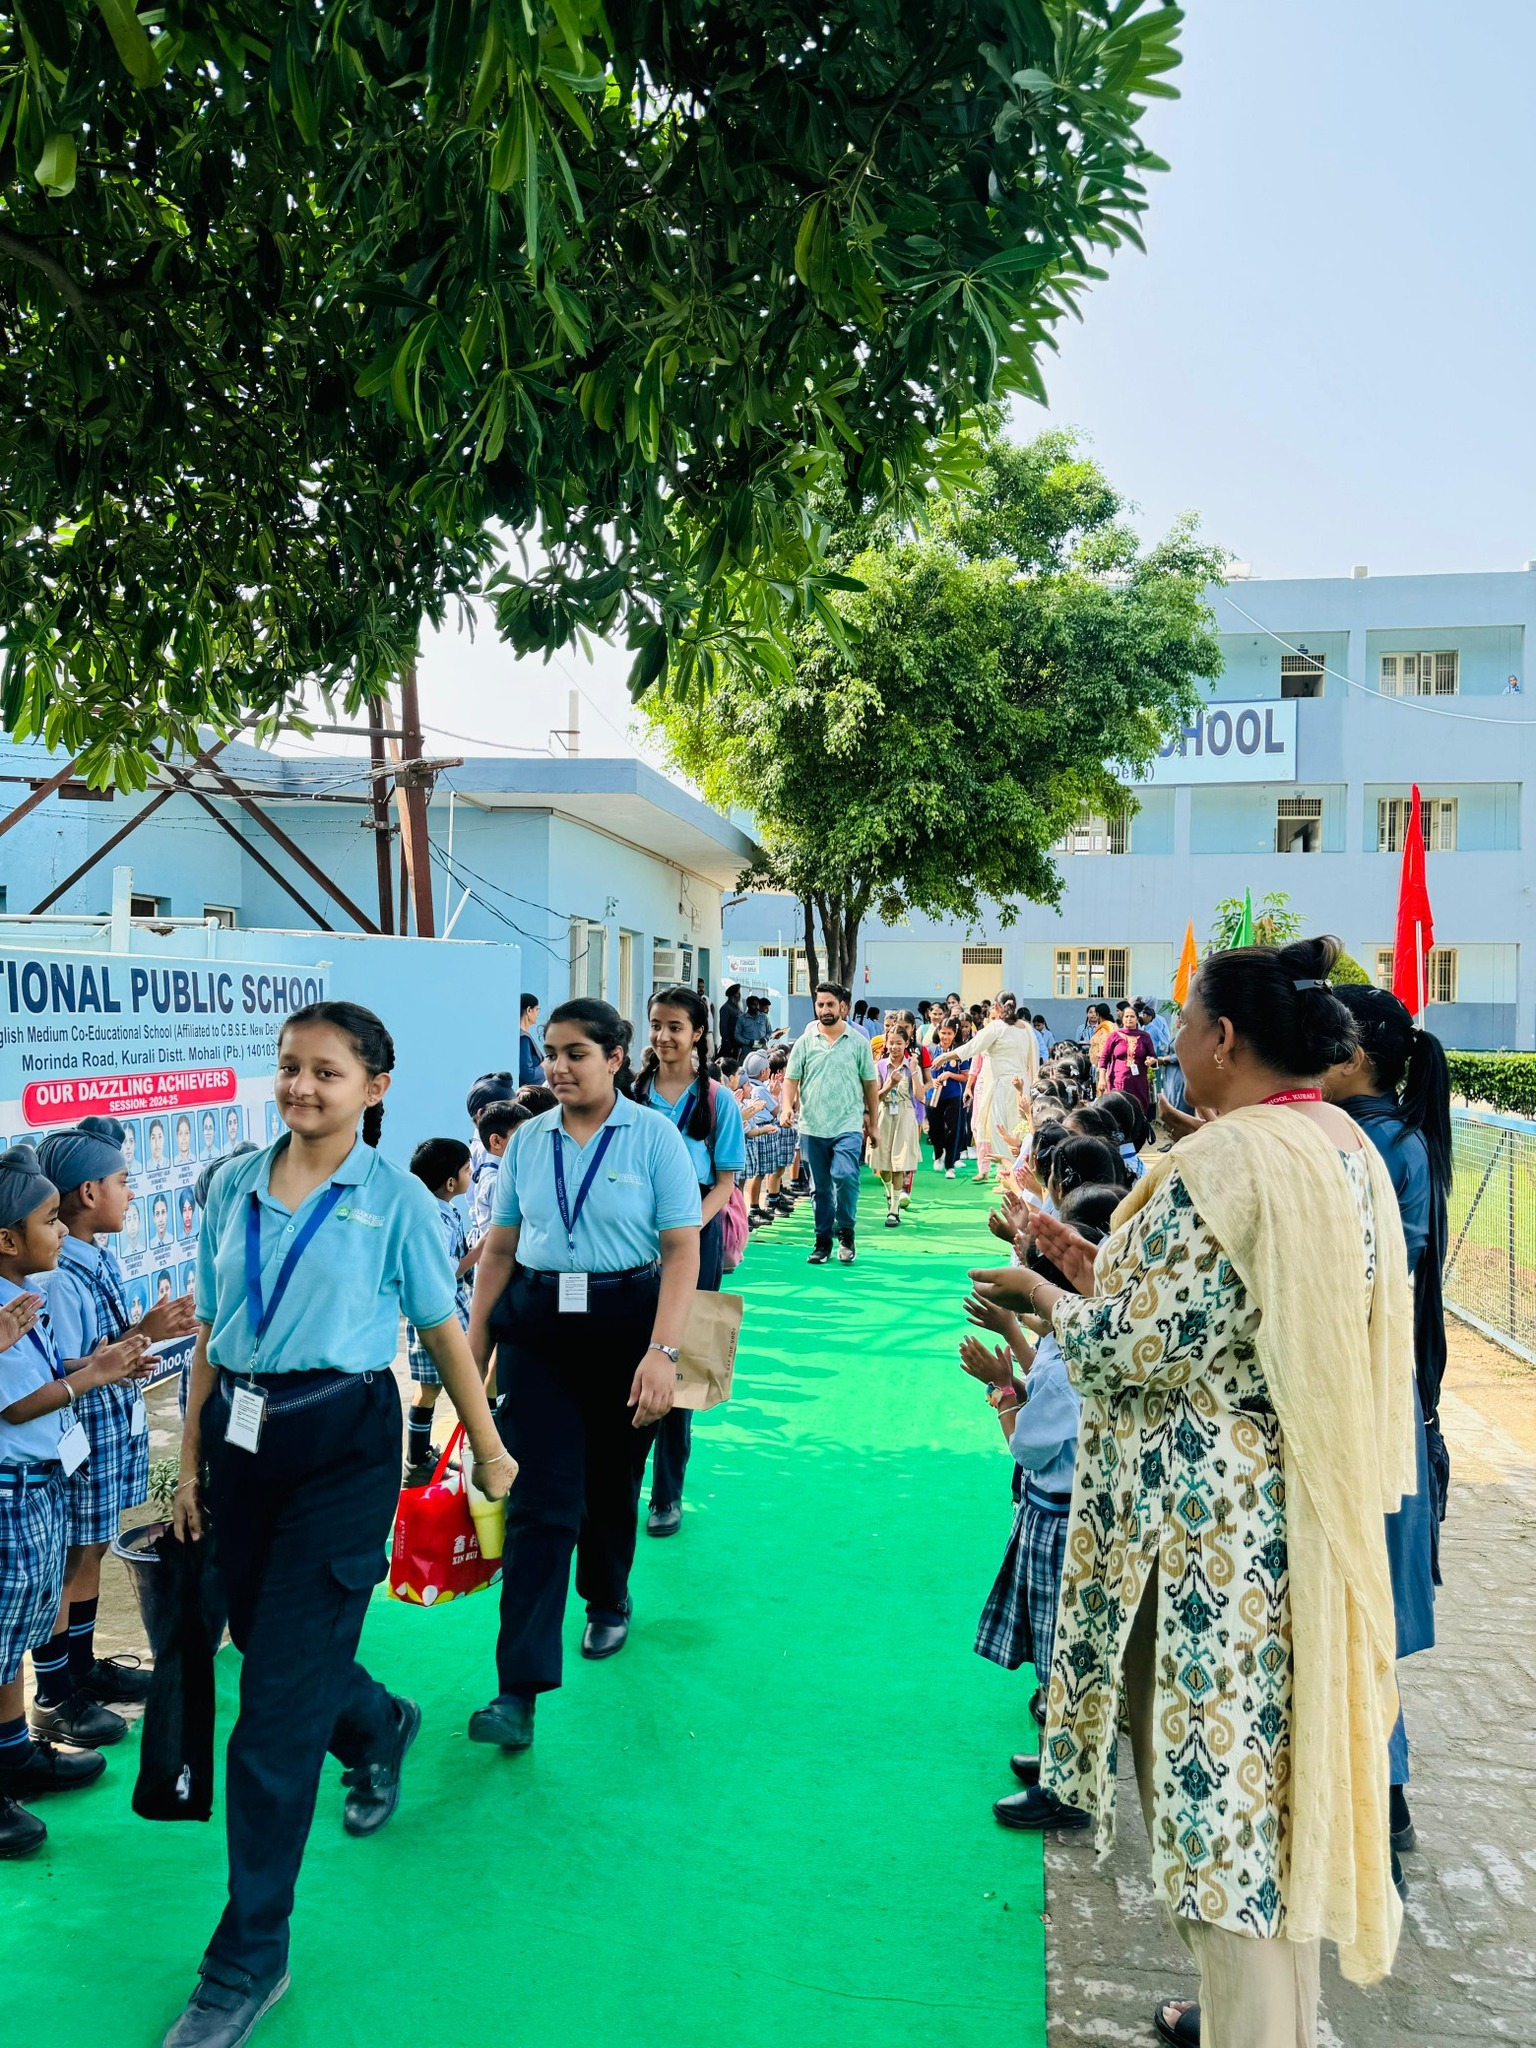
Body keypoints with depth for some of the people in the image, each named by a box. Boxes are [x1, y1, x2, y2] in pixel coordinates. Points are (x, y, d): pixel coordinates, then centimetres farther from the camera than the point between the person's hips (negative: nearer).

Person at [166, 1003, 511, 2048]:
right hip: (241, 1435, 5)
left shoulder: (396, 1199, -7)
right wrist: (192, 1460, 12)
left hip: (342, 1447, -5)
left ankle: (248, 1959, 12)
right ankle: (380, 1728, 54)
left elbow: (444, 1329, -1)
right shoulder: (235, 1185, 5)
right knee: (267, 1644, 20)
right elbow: (212, 1329, 11)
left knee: (279, 1701, -3)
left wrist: (489, 1449, 5)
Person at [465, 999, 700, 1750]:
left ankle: (607, 1604, 44)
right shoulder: (529, 1140, 3)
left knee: (610, 1484, 16)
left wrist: (662, 1351, -19)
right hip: (536, 1323, 2)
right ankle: (518, 1691, -3)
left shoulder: (654, 1135, -7)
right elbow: (500, 1247, 9)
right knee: (538, 1500, -4)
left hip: (626, 1320, -1)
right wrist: (473, 1345, 7)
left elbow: (681, 1251, -11)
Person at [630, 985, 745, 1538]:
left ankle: (667, 1494, 16)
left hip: (693, 1235, -2)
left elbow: (724, 1181, -2)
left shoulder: (717, 1100, 0)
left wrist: (690, 1226, -18)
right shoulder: (632, 1092, 6)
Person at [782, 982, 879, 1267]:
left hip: (848, 1125, -2)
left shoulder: (858, 1042, 4)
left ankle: (845, 1233, 0)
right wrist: (787, 1106, -12)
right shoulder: (805, 1041, 6)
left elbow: (871, 1085, 9)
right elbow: (791, 1078, 6)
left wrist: (872, 1122, 10)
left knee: (845, 1176, -20)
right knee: (820, 1187, 9)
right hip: (812, 1126, 2)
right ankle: (823, 1241, 21)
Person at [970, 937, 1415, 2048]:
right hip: (1306, 1510, 10)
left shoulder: (1223, 1162, -23)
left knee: (1216, 1779, 6)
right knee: (1274, 1768, 23)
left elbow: (1139, 1352, -21)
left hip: (1215, 1525, -9)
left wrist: (1049, 1298, -3)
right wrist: (1112, 1274, 12)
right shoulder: (1348, 1148, 5)